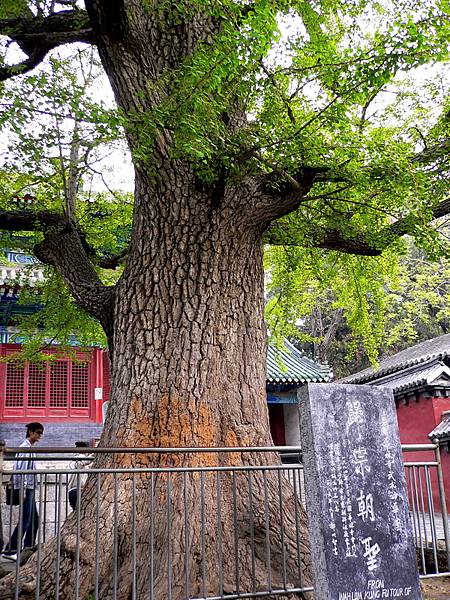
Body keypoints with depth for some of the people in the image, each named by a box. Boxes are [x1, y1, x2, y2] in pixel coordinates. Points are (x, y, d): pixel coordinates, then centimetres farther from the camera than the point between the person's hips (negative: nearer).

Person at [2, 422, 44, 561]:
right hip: (26, 488, -10)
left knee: (34, 519, 12)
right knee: (25, 520, -10)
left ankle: (28, 548, 17)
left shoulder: (30, 448, 18)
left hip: (30, 488, 10)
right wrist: (23, 489, -23)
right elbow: (21, 469, -19)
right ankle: (9, 550, -8)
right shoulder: (25, 447, -12)